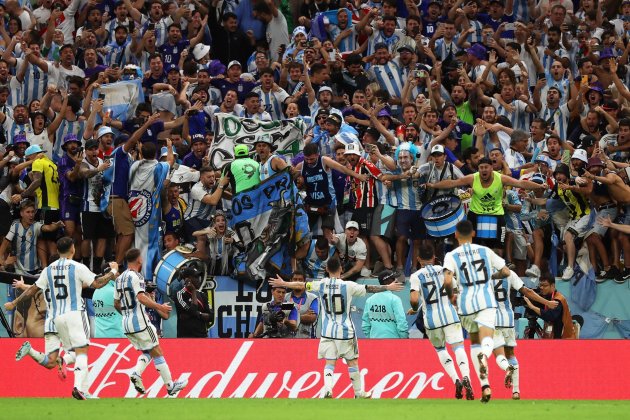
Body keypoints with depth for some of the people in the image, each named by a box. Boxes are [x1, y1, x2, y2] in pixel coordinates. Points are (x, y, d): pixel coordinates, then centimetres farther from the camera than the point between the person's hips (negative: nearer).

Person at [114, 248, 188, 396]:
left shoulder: (120, 278, 14)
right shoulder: (135, 276, -11)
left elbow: (116, 303, 20)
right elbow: (141, 297, -25)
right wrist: (159, 307, -23)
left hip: (126, 323, 8)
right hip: (140, 322, -8)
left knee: (147, 353, 17)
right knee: (157, 352, 1)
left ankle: (136, 373, -9)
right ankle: (170, 386, 3)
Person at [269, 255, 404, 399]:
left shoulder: (321, 285, -3)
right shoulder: (348, 286, -11)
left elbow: (301, 285, 9)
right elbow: (369, 289, -6)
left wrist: (283, 283, 25)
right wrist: (388, 287, 6)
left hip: (328, 331, 2)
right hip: (345, 331, -2)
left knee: (330, 362, 4)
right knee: (352, 362, 11)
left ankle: (327, 389, -18)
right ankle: (359, 393, 20)